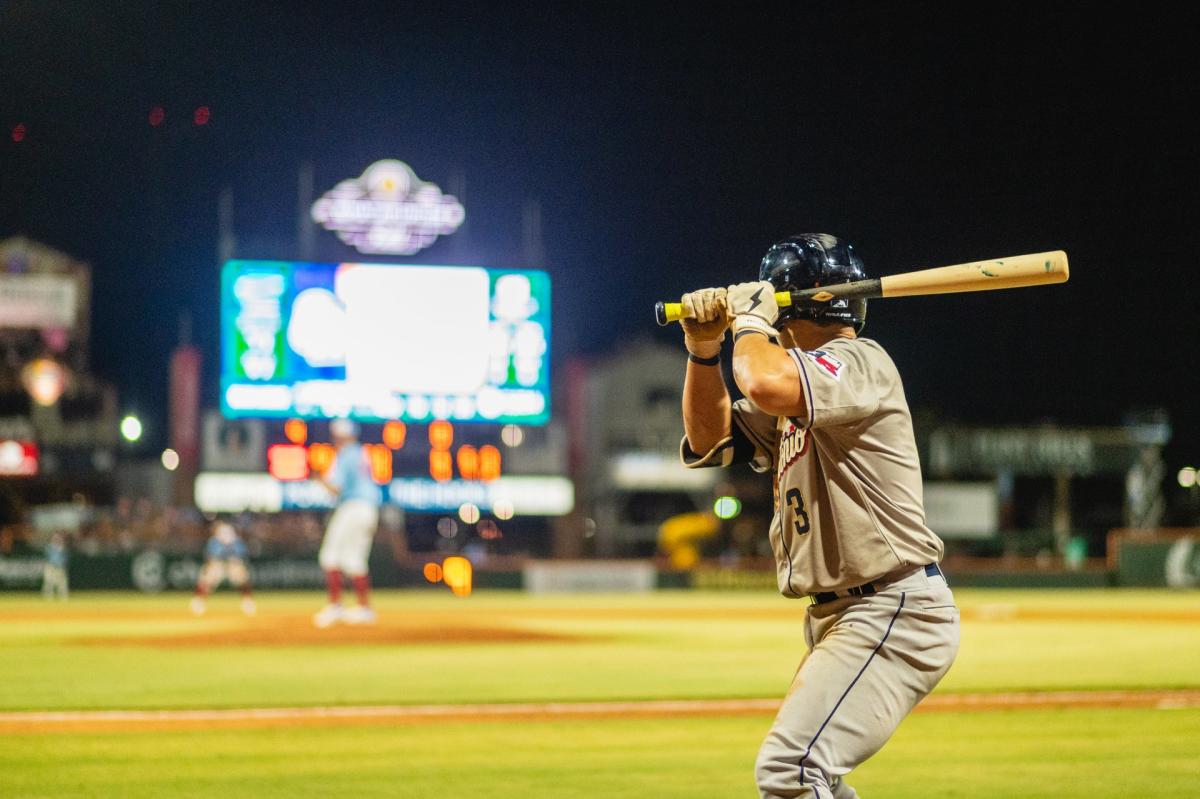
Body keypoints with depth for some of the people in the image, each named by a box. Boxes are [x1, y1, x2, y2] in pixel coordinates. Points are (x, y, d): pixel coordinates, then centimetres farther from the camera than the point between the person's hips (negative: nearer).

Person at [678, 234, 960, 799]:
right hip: (837, 619, 11)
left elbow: (767, 383, -32)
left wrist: (750, 321, -11)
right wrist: (703, 348, 5)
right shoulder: (798, 393, 18)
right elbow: (710, 438, 19)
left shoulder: (860, 362, -13)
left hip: (896, 612, -11)